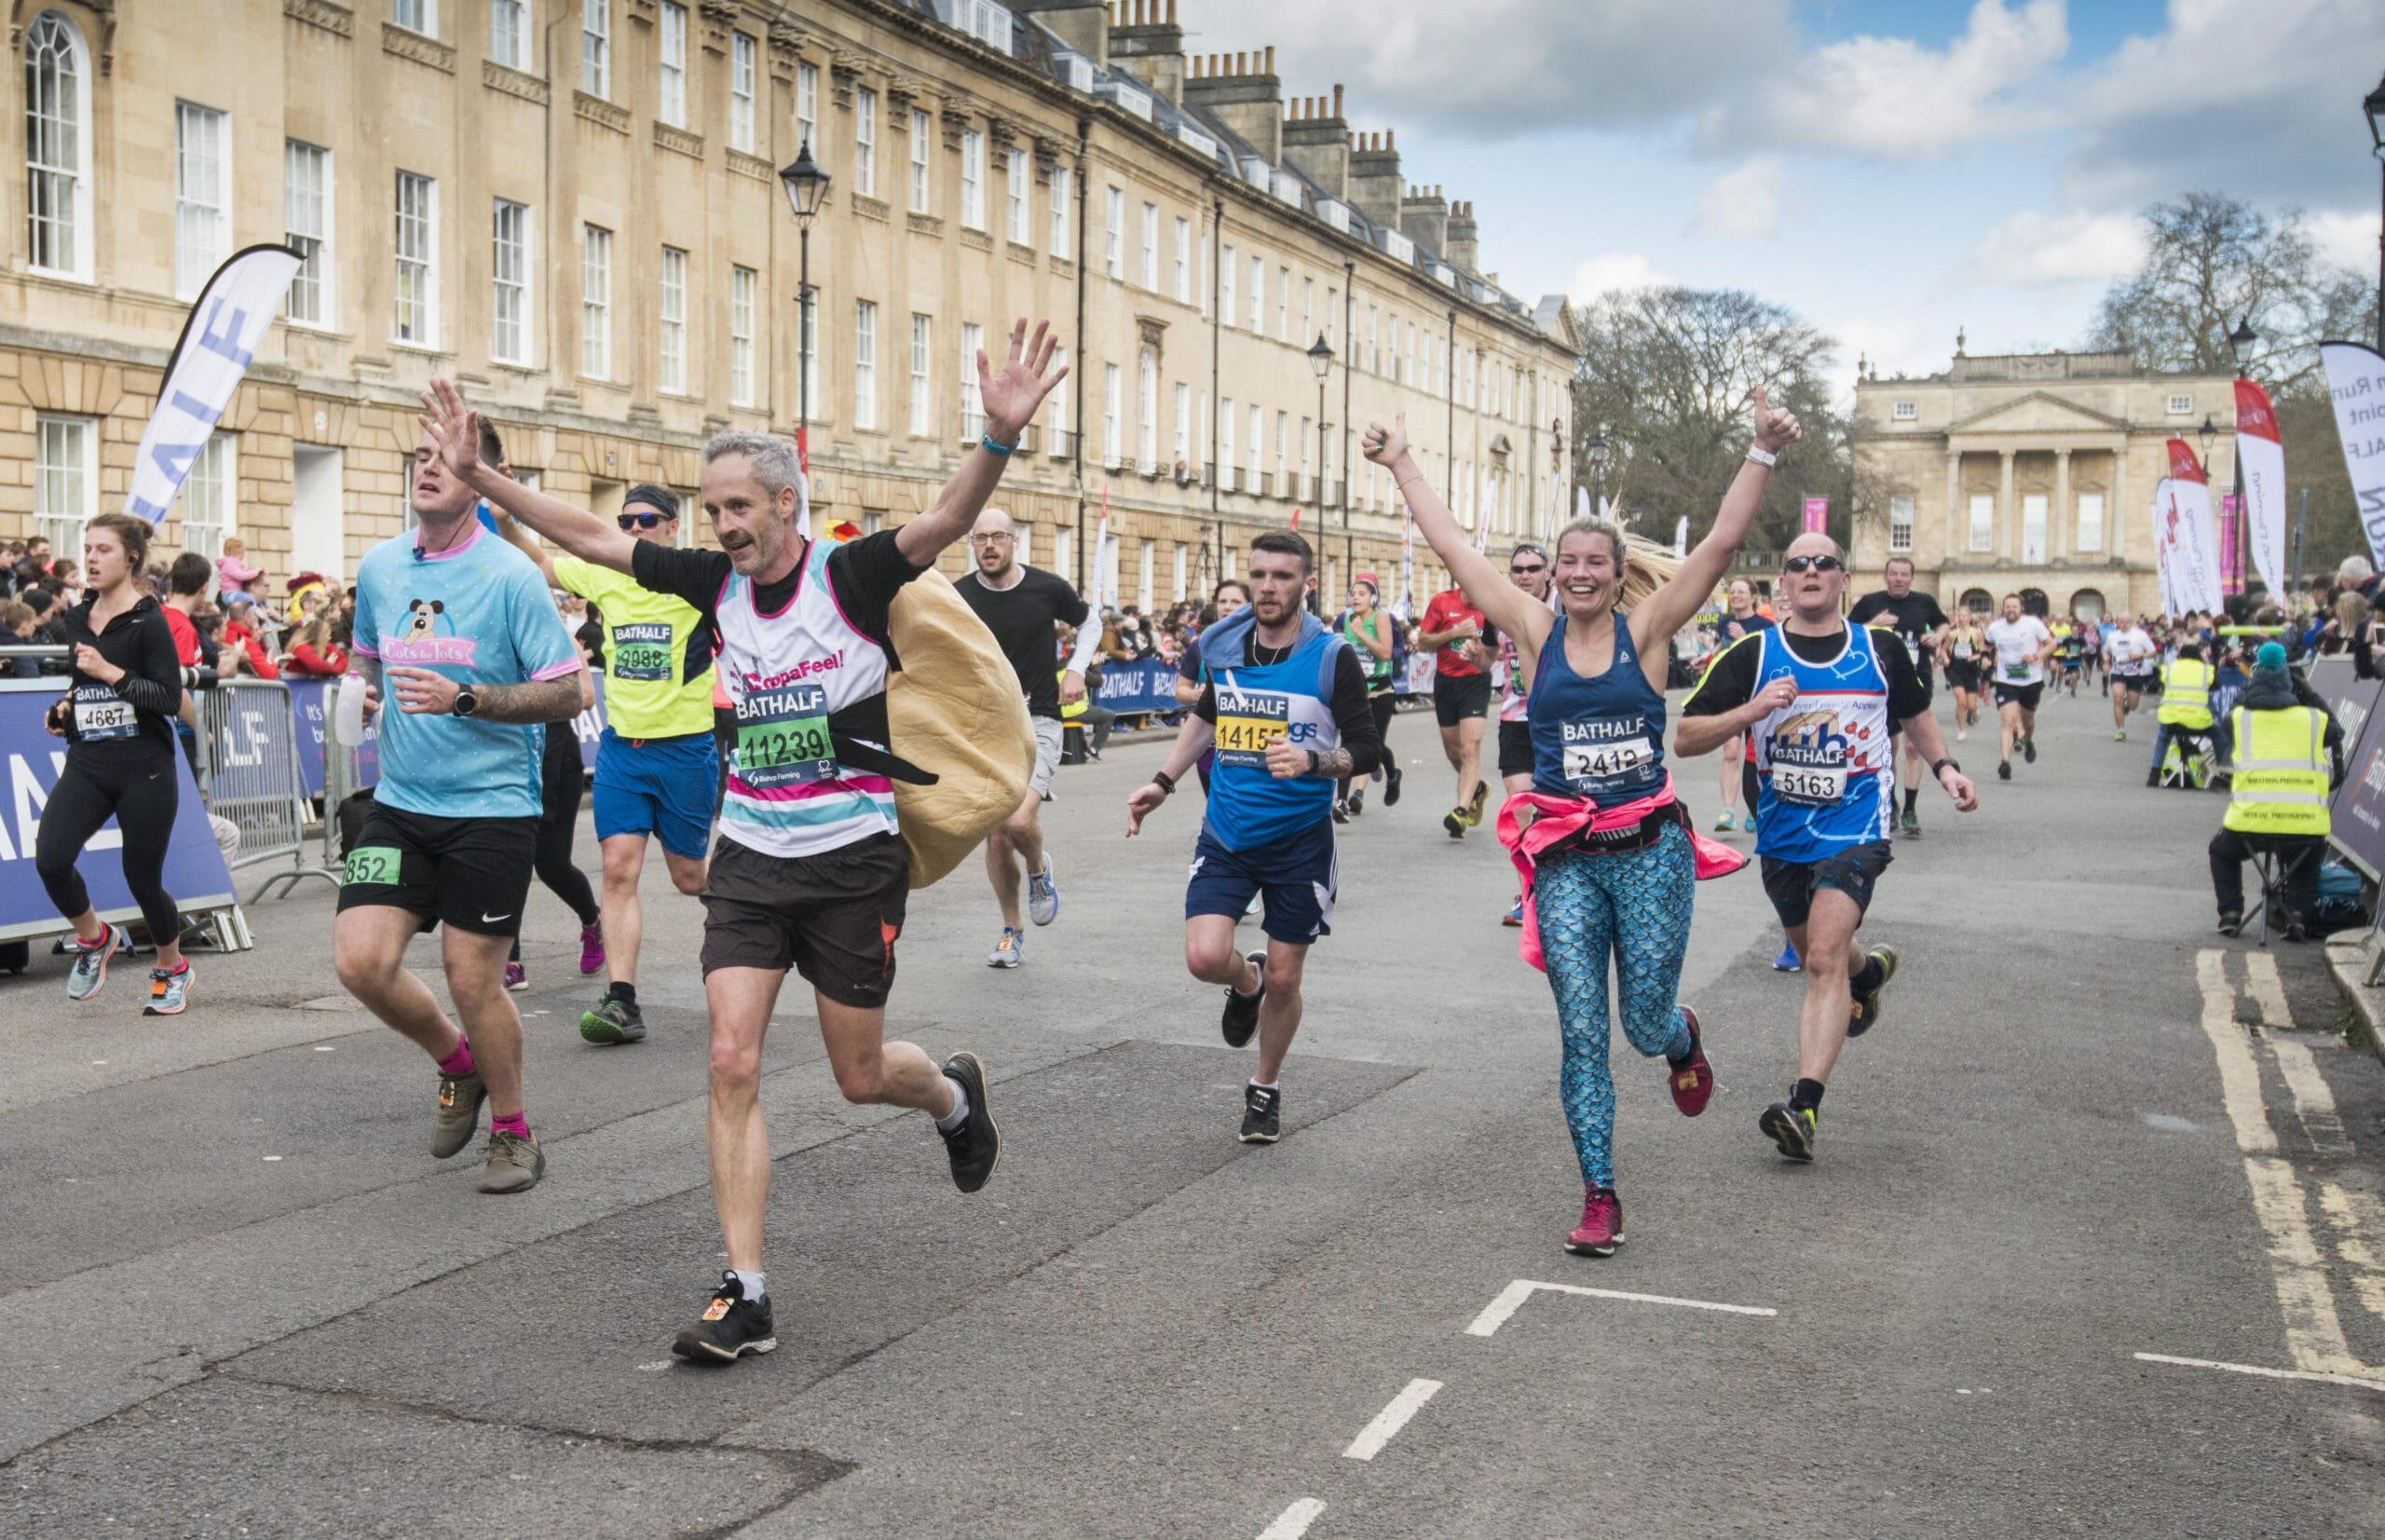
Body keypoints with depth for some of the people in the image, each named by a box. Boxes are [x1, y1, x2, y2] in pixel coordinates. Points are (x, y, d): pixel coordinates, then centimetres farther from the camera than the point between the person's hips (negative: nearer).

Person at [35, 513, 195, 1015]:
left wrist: (111, 673, -23)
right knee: (50, 859, -16)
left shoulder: (148, 621, -9)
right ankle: (95, 939, 12)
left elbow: (170, 700, -16)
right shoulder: (75, 619, 10)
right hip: (86, 765, 5)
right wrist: (65, 709, 9)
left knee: (143, 878, 2)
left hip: (144, 769, -5)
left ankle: (171, 967, 29)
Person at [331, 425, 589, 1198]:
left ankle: (513, 1131, 22)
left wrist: (465, 699, -22)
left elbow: (566, 694, -11)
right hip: (399, 801, 5)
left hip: (492, 806, -5)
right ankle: (457, 1063, 24)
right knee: (360, 960, -6)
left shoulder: (510, 575, -10)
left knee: (471, 975, -1)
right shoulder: (377, 568, 7)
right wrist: (365, 690, 1)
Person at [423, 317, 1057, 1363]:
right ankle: (745, 1297, -1)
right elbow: (590, 537, 8)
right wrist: (479, 476, 3)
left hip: (853, 859, -4)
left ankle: (955, 1094, 45)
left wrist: (999, 438, -46)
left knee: (859, 1077, 9)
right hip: (749, 855, 4)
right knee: (732, 1063, -7)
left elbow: (948, 518, -28)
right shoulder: (716, 584, 2)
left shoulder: (853, 575, -11)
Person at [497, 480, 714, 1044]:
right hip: (621, 744, 3)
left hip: (687, 747, -3)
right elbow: (541, 561, 15)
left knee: (689, 876, 9)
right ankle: (621, 1002, -7)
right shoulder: (603, 575, 5)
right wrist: (504, 516, 0)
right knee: (619, 869, -7)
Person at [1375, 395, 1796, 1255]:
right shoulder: (1536, 633, 4)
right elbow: (1454, 548, 4)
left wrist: (1762, 454, -14)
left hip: (1649, 851, -1)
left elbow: (1723, 541, -6)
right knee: (1581, 1032, -2)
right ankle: (1599, 1198, 7)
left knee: (1646, 1025, 3)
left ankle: (1683, 1039, 42)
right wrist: (1401, 466, 4)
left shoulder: (1646, 630, 1)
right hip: (1567, 858, 1)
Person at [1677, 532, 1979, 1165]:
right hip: (1782, 832, 3)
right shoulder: (1753, 655, -5)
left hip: (1855, 827, -3)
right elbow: (1685, 738, -9)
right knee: (1814, 954, 23)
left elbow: (1914, 713, 21)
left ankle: (1805, 1106, -24)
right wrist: (1751, 710, -23)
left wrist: (1944, 768, 7)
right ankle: (1870, 971, 59)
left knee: (1824, 959, -20)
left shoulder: (1881, 649, 0)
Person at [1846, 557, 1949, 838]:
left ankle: (1910, 811, -2)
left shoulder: (1924, 602, 5)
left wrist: (1939, 635, 1)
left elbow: (1943, 623, 23)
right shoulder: (1870, 603, 0)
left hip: (1917, 683, 0)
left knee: (1914, 746, -7)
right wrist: (1872, 625, -14)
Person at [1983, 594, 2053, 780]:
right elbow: (1988, 645, 21)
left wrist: (2037, 656, -18)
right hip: (2006, 682, 0)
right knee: (2008, 720, -18)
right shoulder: (1995, 627, -1)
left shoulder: (2033, 624, -8)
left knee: (2027, 719, 19)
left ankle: (2028, 742, 53)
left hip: (2032, 681, 0)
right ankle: (2005, 761, -26)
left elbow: (2051, 644, -2)